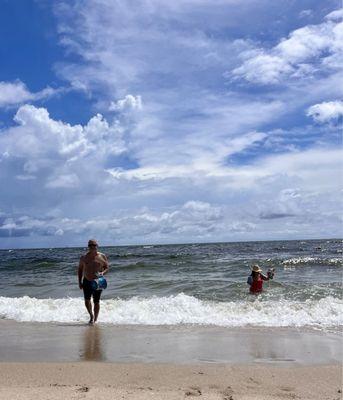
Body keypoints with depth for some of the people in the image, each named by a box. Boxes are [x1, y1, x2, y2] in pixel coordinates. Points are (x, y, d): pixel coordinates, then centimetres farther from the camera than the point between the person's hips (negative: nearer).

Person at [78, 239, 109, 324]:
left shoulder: (102, 256, -1)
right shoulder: (84, 257, 2)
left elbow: (107, 268, 4)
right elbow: (80, 269, 10)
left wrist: (102, 273, -17)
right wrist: (80, 282, 4)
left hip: (97, 282, -1)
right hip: (87, 281, 1)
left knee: (96, 302, 2)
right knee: (87, 300, -9)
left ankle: (95, 319, 17)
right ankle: (91, 316, 16)